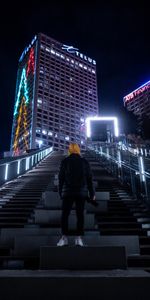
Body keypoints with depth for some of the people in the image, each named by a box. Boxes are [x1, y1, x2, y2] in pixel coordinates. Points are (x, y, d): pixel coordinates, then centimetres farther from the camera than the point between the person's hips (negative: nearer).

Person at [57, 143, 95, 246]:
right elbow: (89, 178, 4)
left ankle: (64, 238, 6)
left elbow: (61, 177, -1)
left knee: (65, 214, 6)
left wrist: (60, 191, 8)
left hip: (68, 192, -1)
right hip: (81, 192, 2)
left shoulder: (65, 161, -1)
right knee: (80, 215, 7)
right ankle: (79, 238, 7)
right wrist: (92, 193, 10)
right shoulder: (84, 162, 3)